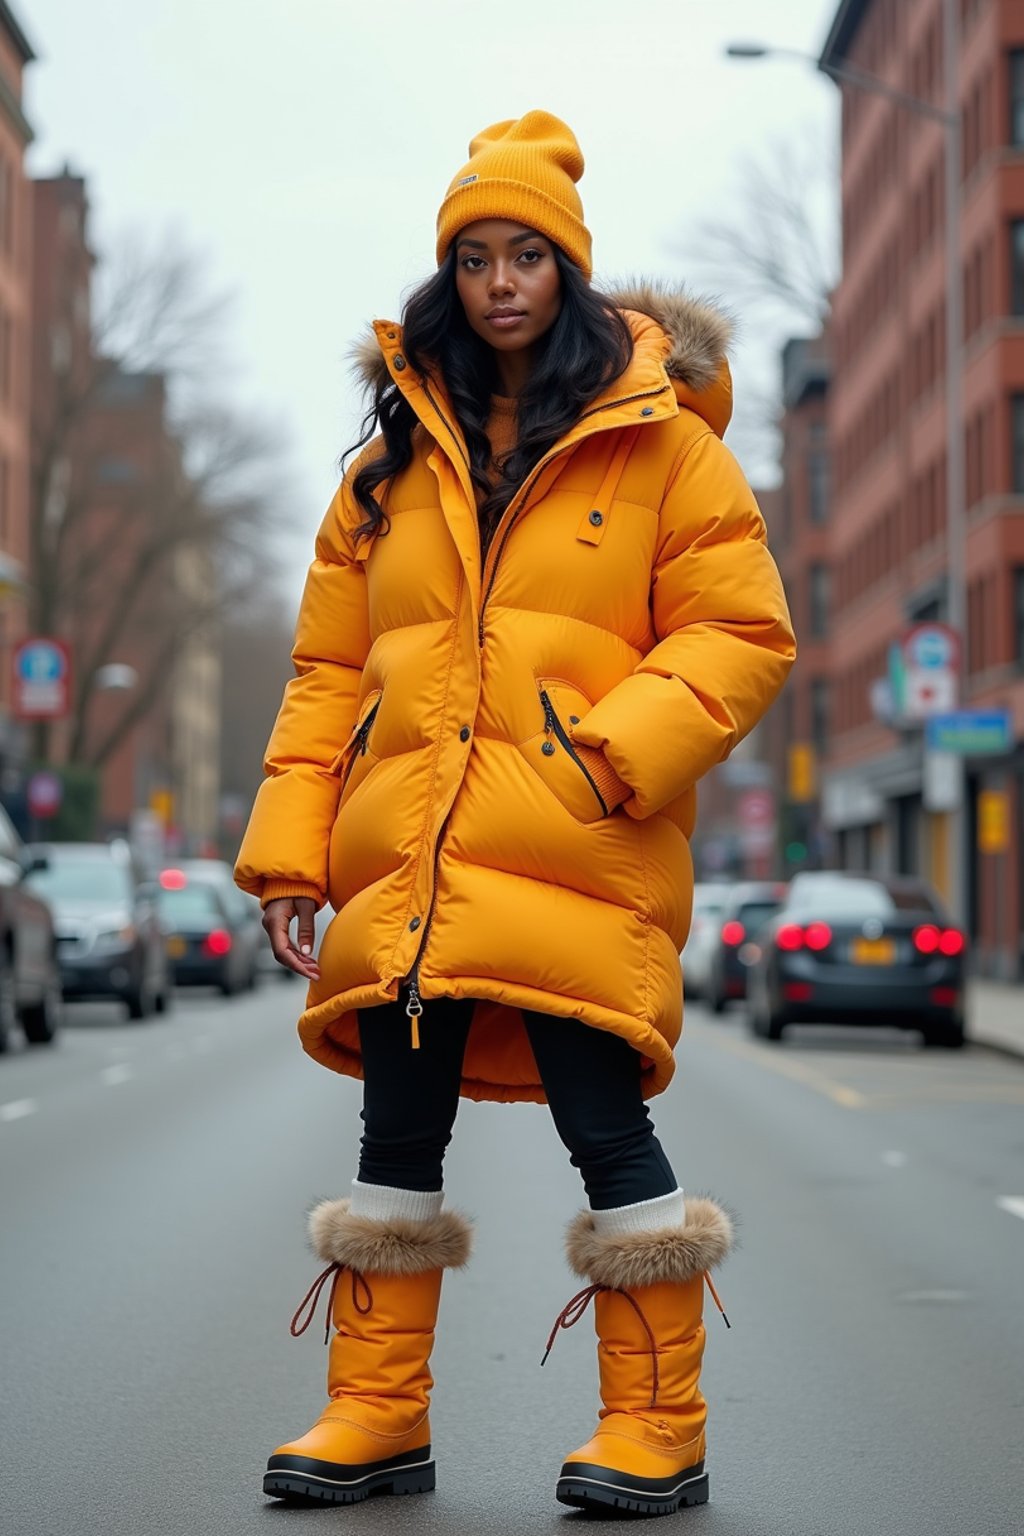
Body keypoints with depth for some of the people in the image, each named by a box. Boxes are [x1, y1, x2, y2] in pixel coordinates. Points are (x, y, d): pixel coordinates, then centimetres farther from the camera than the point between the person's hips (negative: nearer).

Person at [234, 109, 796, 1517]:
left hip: (578, 853, -4)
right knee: (396, 1135, 7)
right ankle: (377, 1418, 18)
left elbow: (742, 633, 0)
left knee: (603, 1123, -5)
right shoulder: (397, 458, 16)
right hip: (408, 856, 4)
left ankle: (658, 1429, 8)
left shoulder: (659, 442, 5)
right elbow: (329, 667, 16)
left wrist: (619, 751, -15)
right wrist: (292, 846, 6)